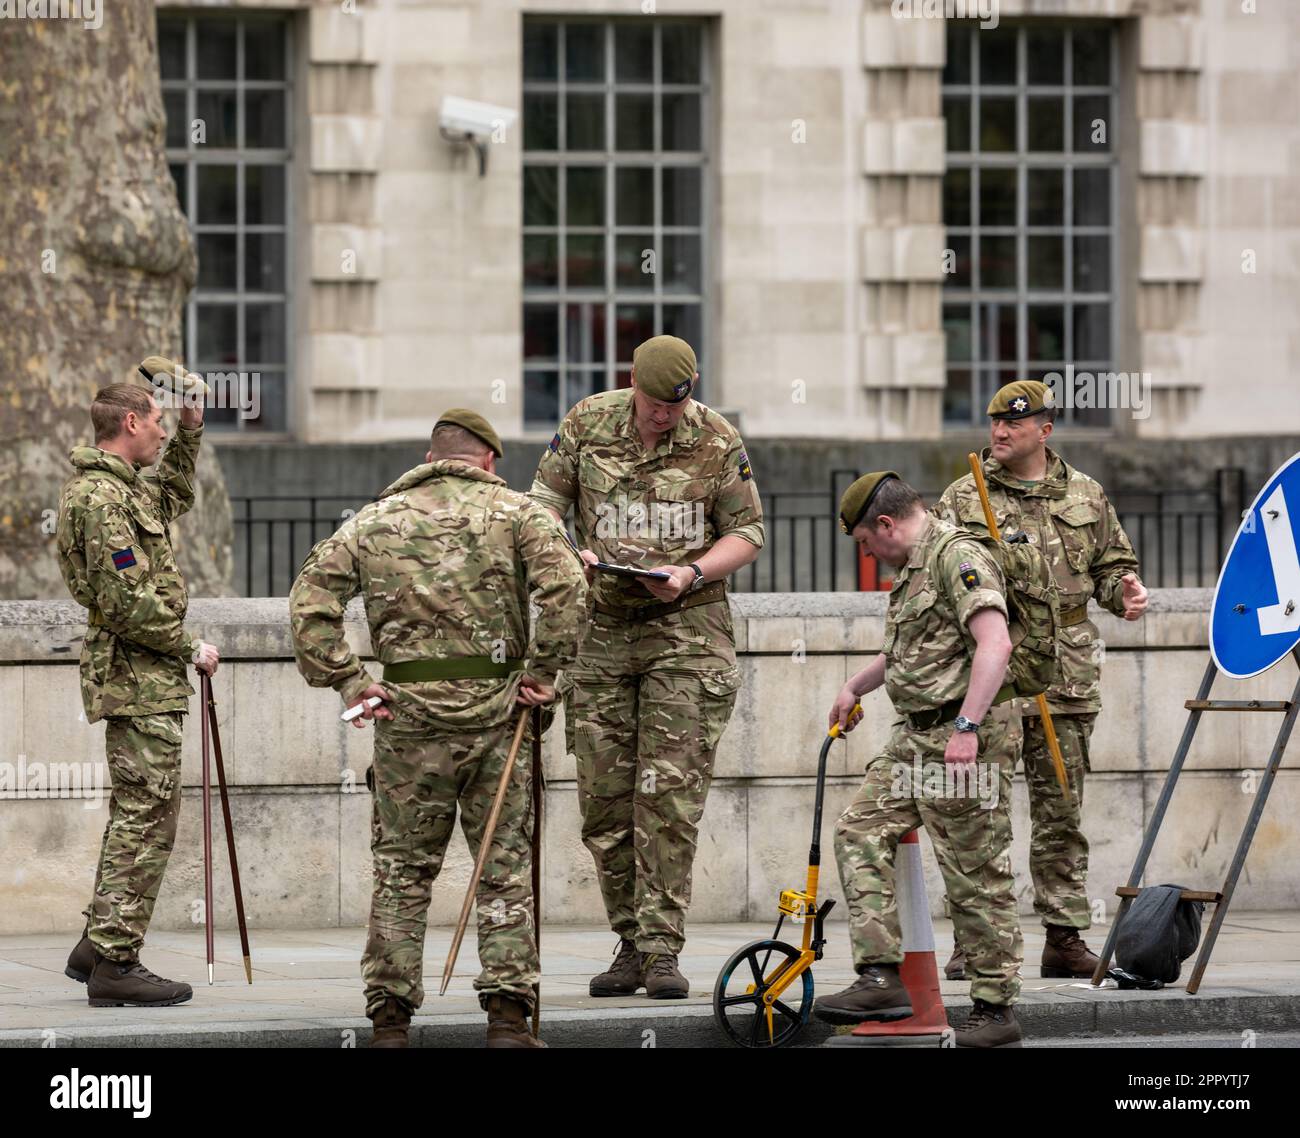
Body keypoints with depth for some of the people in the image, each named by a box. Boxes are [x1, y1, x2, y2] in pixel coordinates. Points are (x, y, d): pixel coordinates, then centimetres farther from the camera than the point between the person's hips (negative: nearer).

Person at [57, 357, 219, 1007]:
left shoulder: (125, 487, 15)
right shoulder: (102, 496, -17)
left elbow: (174, 498, 38)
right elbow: (127, 599, -23)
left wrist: (192, 429, 27)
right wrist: (191, 649, -13)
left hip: (143, 677, 11)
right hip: (139, 677, -11)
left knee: (137, 814, 17)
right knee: (146, 817, -9)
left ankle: (98, 945, 22)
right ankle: (114, 963, -8)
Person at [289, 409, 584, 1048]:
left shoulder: (375, 520, 11)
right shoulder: (514, 512, 4)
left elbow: (310, 597, 2)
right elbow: (563, 583, -13)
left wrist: (345, 681, 1)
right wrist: (545, 670, -7)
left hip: (410, 714, 1)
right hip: (496, 708, -1)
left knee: (402, 871, 9)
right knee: (506, 869, 7)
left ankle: (390, 1020, 8)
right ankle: (507, 1014, 1)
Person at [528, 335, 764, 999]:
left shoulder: (717, 441, -2)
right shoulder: (586, 425, 2)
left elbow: (747, 532, 4)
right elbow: (544, 503, 9)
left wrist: (692, 573, -13)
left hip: (685, 628, -2)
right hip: (601, 627, 3)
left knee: (669, 794, -10)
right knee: (603, 795, 2)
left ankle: (662, 950, -8)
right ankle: (631, 944, 12)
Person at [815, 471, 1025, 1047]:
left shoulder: (958, 557, -14)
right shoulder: (914, 567, 19)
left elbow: (994, 643, -26)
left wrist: (966, 728, -31)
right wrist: (855, 687, 43)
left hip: (963, 742, -10)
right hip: (914, 738, 10)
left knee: (976, 875, -5)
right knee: (859, 832, 4)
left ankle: (995, 1009, 0)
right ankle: (881, 978, 0)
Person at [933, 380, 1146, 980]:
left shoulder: (1086, 496, 13)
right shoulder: (963, 497, 8)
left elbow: (1112, 563, 19)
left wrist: (1125, 592, -1)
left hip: (1065, 676, 2)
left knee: (1061, 811, 5)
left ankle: (1065, 938, 10)